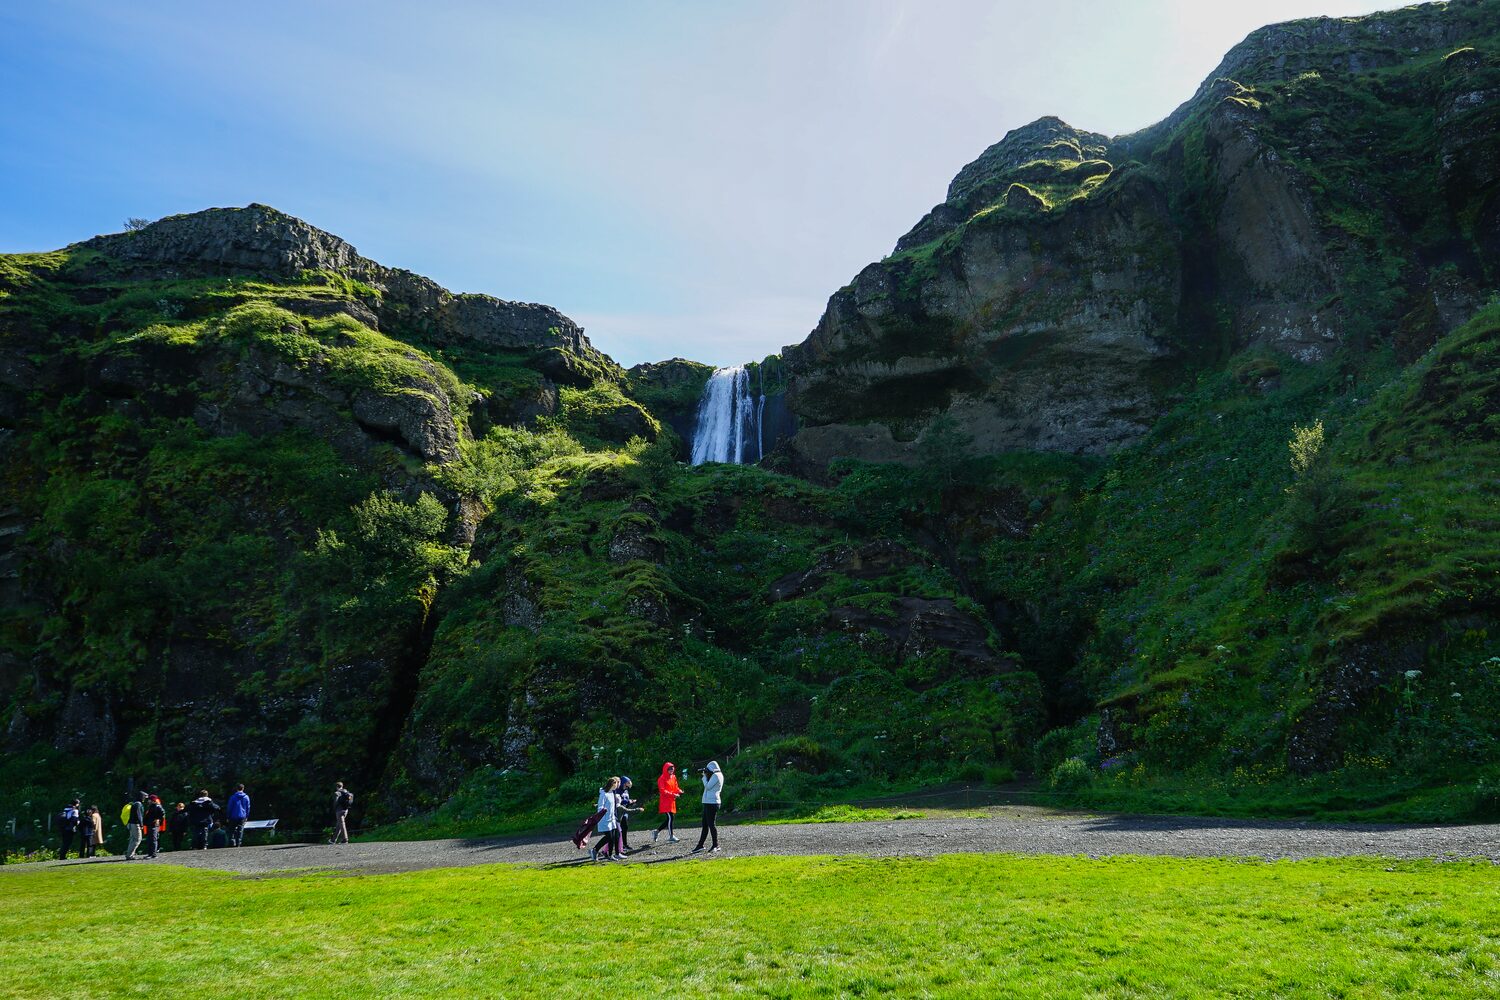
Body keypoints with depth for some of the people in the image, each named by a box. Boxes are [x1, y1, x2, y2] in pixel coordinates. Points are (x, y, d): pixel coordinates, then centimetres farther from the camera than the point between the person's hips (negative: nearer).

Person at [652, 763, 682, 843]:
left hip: (672, 801, 8)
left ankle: (656, 831, 21)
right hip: (665, 801, -8)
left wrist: (679, 791, -5)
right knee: (670, 818, -11)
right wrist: (672, 794, -26)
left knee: (671, 818, 8)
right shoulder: (662, 779, -9)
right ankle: (671, 836, -3)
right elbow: (662, 791, -17)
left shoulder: (673, 777, 15)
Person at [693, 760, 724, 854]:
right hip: (708, 803, 10)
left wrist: (704, 776, -4)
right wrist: (704, 775, 12)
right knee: (705, 824, 12)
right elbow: (708, 786, 19)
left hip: (711, 803, -10)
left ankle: (716, 845, -2)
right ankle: (700, 845, 16)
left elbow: (707, 786, -15)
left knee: (711, 824, -7)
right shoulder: (716, 775, 16)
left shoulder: (716, 776, -13)